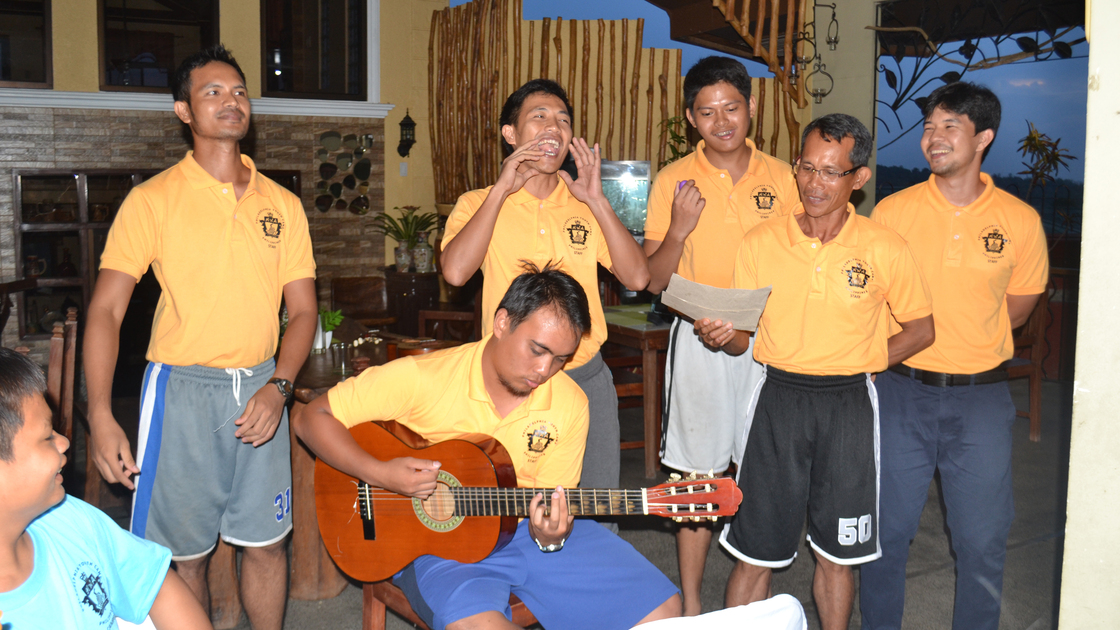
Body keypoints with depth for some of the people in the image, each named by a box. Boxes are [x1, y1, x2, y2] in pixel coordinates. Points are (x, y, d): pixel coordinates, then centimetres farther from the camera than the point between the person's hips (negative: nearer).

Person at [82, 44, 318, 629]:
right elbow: (105, 310, -6)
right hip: (182, 388, -3)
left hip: (260, 389, 3)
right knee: (184, 555, 6)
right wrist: (100, 416, -15)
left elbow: (302, 309, 9)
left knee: (266, 543, 9)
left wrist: (278, 386, -7)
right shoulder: (153, 199, -3)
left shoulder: (282, 204, 8)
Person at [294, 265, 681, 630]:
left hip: (524, 528, 4)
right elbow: (313, 418, -10)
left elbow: (552, 503, 4)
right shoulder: (421, 379, -15)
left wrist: (552, 536, -20)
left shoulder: (569, 403, -3)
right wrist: (379, 474, -24)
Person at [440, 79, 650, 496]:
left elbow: (637, 277, -5)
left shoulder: (585, 206, 7)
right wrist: (501, 189, -16)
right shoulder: (479, 203, 0)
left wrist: (595, 199, -11)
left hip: (587, 379, 3)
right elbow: (455, 271, -20)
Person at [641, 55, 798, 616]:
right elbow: (654, 280, -1)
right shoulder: (673, 181, -1)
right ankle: (690, 606, 18)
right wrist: (678, 230, -19)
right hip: (699, 339, -1)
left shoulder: (781, 178, 4)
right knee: (697, 475, 4)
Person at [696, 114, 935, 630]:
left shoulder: (884, 249, -2)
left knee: (835, 553, 12)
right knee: (755, 552, 4)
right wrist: (720, 335, -18)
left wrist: (861, 364, -1)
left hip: (849, 406, 0)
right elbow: (741, 337, 4)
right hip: (778, 398, 0)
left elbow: (920, 330, 8)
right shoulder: (760, 242, 0)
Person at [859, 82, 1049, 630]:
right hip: (900, 392, 0)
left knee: (983, 541, 6)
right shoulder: (892, 211, -2)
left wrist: (963, 336, 3)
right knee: (886, 530, 8)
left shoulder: (1020, 222, -2)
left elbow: (1018, 306, 11)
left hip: (980, 397, 0)